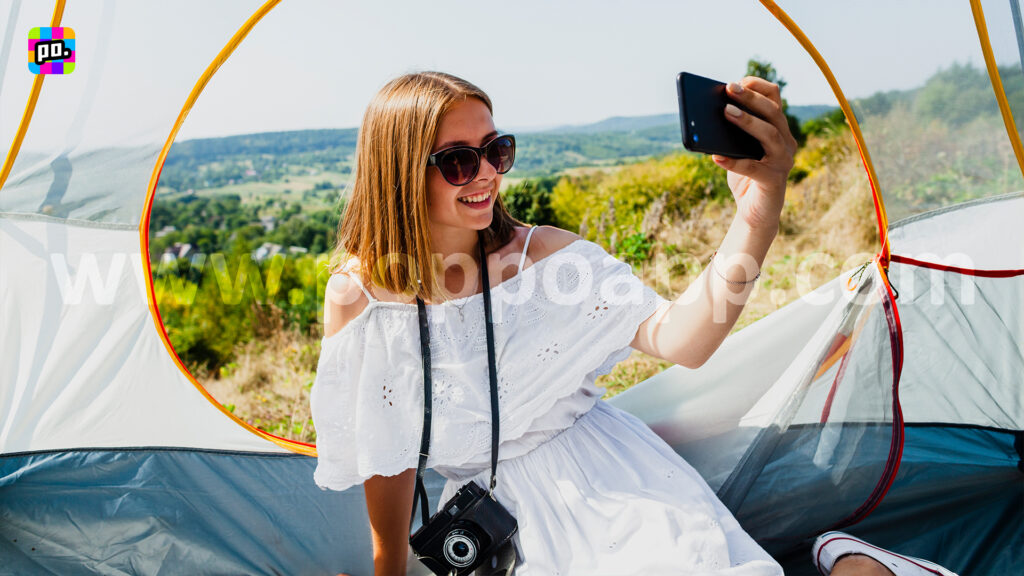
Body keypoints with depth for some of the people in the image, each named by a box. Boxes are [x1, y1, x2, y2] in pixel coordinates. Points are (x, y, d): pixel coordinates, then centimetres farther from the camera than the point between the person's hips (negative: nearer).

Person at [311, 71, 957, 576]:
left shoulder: (545, 253, -11)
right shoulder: (357, 297, -11)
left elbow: (680, 338, -22)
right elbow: (386, 459, 1)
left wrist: (758, 216, -36)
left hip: (595, 471, -1)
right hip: (485, 503, 2)